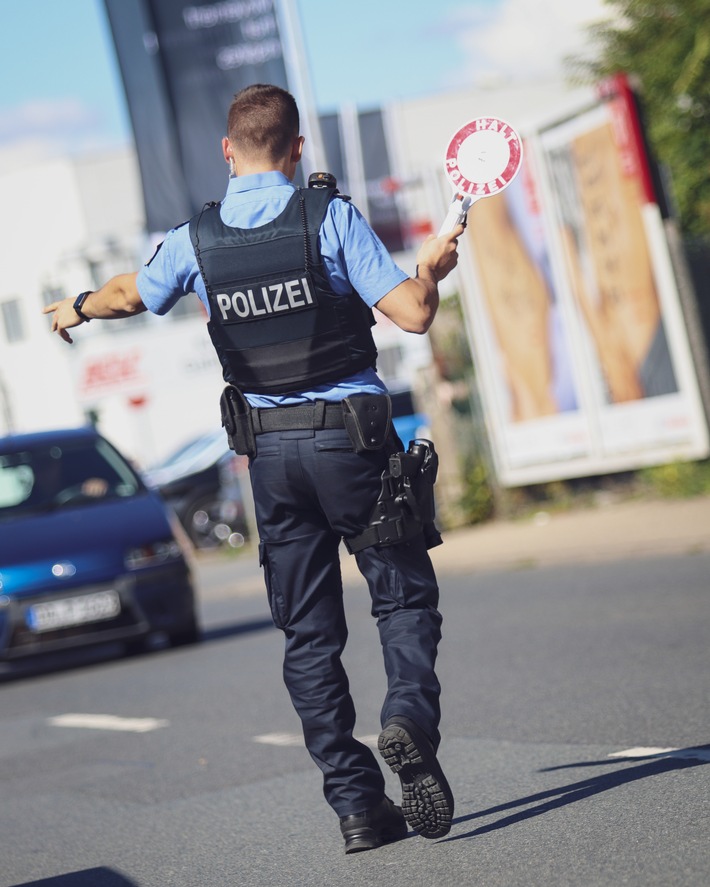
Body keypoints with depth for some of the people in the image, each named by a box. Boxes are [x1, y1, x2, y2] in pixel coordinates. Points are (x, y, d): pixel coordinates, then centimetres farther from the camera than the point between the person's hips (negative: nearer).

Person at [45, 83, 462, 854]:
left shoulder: (196, 239, 2)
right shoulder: (330, 218, -8)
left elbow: (128, 294, 18)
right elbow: (412, 314, -12)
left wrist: (76, 309, 39)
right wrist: (431, 270, 10)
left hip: (268, 450, 3)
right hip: (350, 435, -3)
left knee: (307, 630, 8)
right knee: (403, 594, 8)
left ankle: (356, 803, 5)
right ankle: (409, 714, -20)